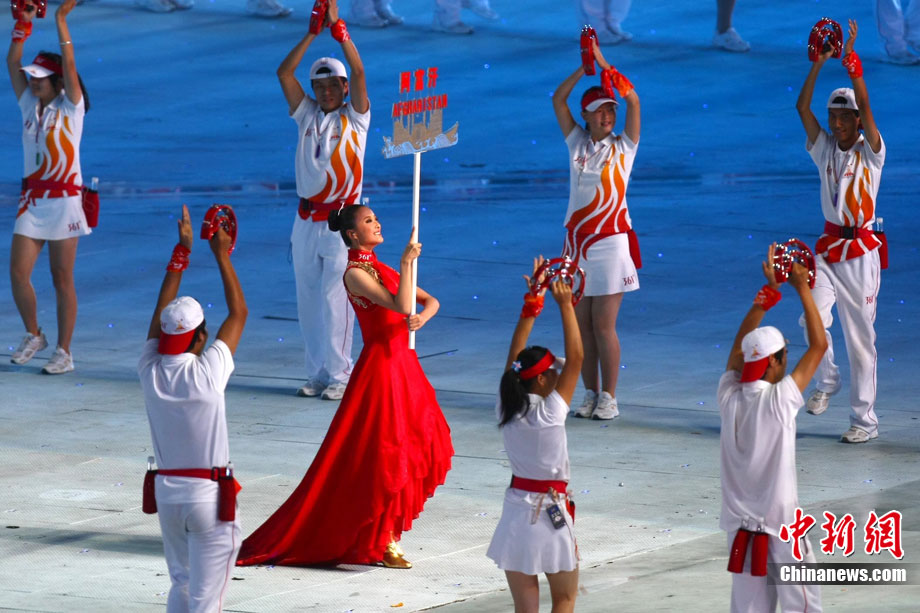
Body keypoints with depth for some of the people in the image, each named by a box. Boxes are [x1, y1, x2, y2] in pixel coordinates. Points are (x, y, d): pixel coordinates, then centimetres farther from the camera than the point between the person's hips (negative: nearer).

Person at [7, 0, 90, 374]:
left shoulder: (70, 107, -4)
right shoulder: (29, 103, 9)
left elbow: (69, 65, -16)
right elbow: (12, 63, 2)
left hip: (64, 199, -5)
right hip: (32, 199, 5)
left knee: (62, 280, 0)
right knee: (18, 274, -1)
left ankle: (64, 352, 5)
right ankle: (33, 335, 20)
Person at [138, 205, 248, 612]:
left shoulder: (150, 373, -4)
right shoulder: (206, 374, -15)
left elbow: (161, 312, 9)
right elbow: (239, 312, -4)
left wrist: (182, 251, 12)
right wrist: (222, 254, 5)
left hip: (168, 491, 5)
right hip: (209, 495, -5)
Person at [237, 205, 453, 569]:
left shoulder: (381, 269, 15)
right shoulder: (355, 273, -11)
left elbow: (430, 300, 12)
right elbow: (401, 305, -23)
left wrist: (423, 315, -9)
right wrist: (407, 262, -21)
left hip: (403, 362, 9)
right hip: (381, 365, -9)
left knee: (417, 448, 10)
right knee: (383, 451, -7)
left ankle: (385, 534, 18)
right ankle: (379, 542, 0)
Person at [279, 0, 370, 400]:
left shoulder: (354, 118, 0)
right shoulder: (307, 115, 11)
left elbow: (359, 72, -13)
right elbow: (284, 72, 2)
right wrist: (313, 33, -5)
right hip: (307, 220, 5)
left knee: (335, 299, -8)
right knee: (308, 300, 6)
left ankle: (339, 375, -5)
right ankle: (317, 374, 12)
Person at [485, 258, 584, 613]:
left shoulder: (506, 410, -2)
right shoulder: (549, 414, -16)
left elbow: (515, 356, 7)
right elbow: (575, 358, -15)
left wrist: (532, 303, 6)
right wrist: (565, 305, -10)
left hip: (515, 515, 5)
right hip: (549, 514, -5)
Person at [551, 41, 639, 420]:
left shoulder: (623, 147, 1)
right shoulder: (578, 144, 9)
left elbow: (633, 100, -10)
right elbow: (558, 99, 5)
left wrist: (603, 64, -11)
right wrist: (585, 66, -2)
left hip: (610, 243, -4)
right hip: (577, 242, 4)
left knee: (604, 325, -6)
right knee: (581, 325, 5)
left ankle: (609, 399, -1)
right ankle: (590, 395, 12)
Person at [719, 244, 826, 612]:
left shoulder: (729, 398, -2)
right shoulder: (779, 401, -15)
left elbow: (740, 346, 14)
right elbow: (818, 345, -9)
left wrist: (769, 290, 13)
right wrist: (802, 287, -1)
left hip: (741, 526, 5)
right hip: (781, 527, -5)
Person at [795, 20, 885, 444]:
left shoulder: (870, 152, -3)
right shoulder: (824, 150, 7)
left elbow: (865, 106, -18)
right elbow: (802, 107, -3)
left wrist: (851, 61, -23)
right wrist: (819, 63, -13)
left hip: (861, 252, -3)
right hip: (828, 249, 3)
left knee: (860, 335, 0)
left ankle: (865, 420, 6)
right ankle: (826, 382, 8)